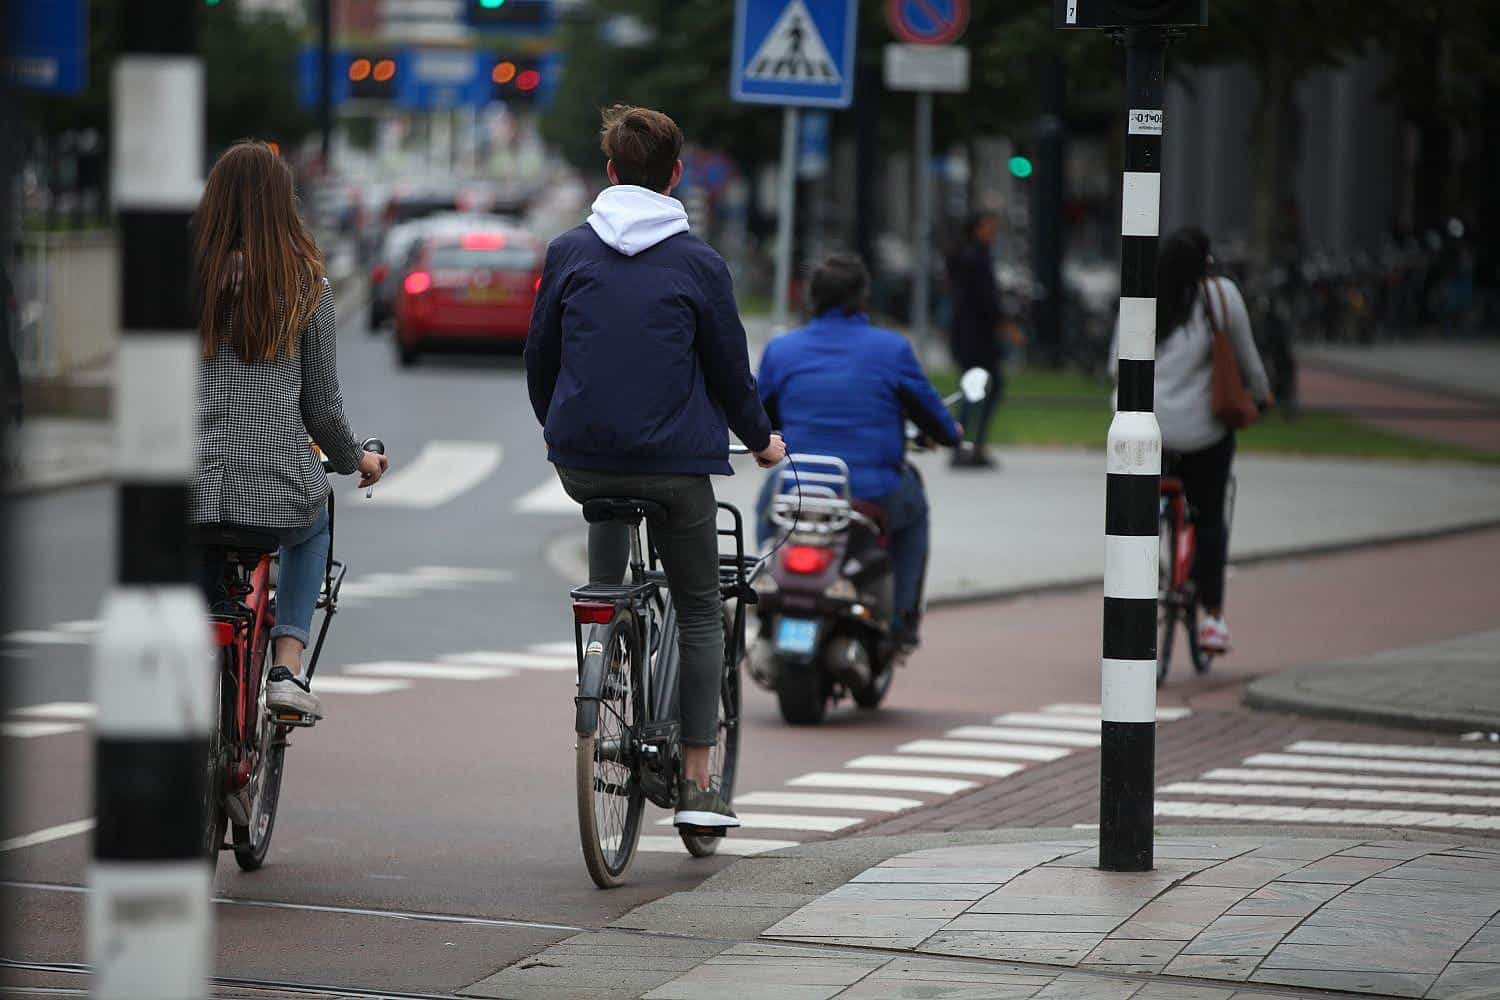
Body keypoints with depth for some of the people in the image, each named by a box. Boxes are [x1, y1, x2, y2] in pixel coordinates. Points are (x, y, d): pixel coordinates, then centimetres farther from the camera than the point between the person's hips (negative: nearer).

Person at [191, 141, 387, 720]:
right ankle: (287, 669, 18)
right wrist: (354, 460, 23)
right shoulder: (307, 286, -1)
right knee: (313, 531, 35)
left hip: (187, 486, 1)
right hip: (278, 484, 0)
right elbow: (322, 405, 3)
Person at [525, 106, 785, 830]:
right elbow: (729, 368, 1)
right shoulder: (699, 264, -5)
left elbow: (539, 355, 9)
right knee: (699, 608, 9)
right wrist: (761, 439, 19)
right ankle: (696, 783, 3)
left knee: (608, 510, 39)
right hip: (675, 462, -2)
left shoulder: (568, 252, 1)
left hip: (582, 461, 3)